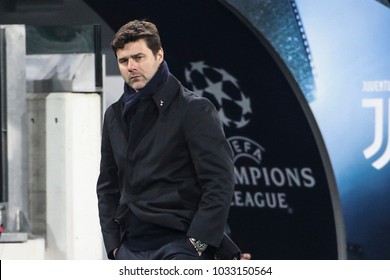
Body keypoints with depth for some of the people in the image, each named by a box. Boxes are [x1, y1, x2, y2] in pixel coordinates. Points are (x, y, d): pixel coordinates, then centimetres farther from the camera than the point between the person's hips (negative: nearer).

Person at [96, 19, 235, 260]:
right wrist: (113, 243, 9)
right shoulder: (115, 116, 15)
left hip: (179, 246, -6)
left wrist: (197, 243, -15)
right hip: (131, 248, 6)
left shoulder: (194, 110, -4)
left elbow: (220, 182, -9)